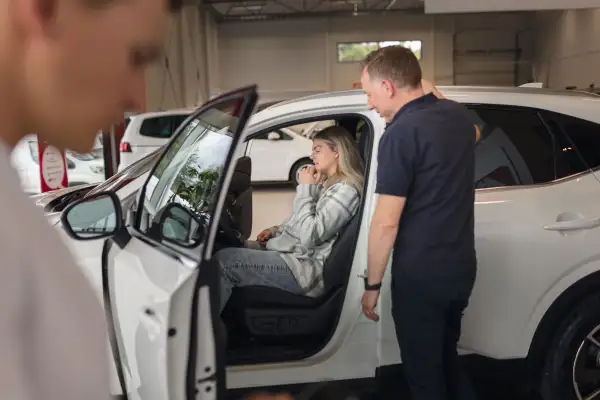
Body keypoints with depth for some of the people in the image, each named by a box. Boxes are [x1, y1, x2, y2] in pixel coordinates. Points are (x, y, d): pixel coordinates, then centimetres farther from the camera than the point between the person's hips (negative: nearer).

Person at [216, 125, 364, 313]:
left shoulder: (345, 191, -16)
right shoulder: (326, 183, 15)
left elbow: (309, 236, -24)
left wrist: (305, 189, -16)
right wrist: (276, 230, 9)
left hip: (306, 268, -10)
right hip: (291, 251, 10)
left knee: (223, 261, -18)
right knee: (228, 249, 9)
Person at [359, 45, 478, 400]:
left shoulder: (401, 134, -21)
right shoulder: (459, 115, 2)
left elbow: (386, 223, -20)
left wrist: (372, 284, -9)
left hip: (420, 276, -8)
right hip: (462, 267, 8)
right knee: (447, 357, 26)